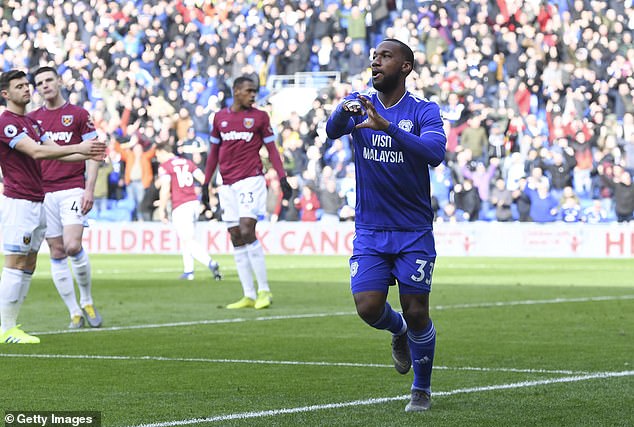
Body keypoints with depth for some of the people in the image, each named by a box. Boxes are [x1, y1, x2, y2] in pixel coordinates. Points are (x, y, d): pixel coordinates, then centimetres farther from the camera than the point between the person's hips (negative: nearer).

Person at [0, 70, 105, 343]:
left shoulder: (32, 123, 17)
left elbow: (55, 152, 12)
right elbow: (36, 151, -23)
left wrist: (87, 155, -5)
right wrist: (77, 148, -24)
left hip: (36, 202, 9)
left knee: (28, 266, 8)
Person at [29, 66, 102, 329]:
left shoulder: (78, 115, 3)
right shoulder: (31, 119, 11)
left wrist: (89, 190, -8)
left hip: (72, 189, -3)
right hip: (43, 193, 3)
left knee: (73, 246, -18)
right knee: (57, 254, 1)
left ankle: (87, 301, 4)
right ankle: (75, 313, 7)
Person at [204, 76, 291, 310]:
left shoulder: (260, 117, 3)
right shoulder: (220, 117, 12)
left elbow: (271, 149, 5)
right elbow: (214, 152, 18)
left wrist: (282, 178, -5)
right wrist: (206, 183, 16)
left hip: (251, 180, -4)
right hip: (227, 184, 4)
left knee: (247, 231, -17)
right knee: (236, 239, 2)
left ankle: (264, 290, -11)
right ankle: (249, 296, 5)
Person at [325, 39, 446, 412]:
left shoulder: (424, 111, -6)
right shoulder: (360, 104, 3)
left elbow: (435, 153, -25)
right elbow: (333, 129, -18)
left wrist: (386, 127, -36)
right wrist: (343, 113, -43)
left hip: (414, 232, -2)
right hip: (369, 230, 2)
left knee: (416, 311, -2)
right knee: (368, 307, -9)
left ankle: (422, 389, 19)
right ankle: (399, 331, 27)